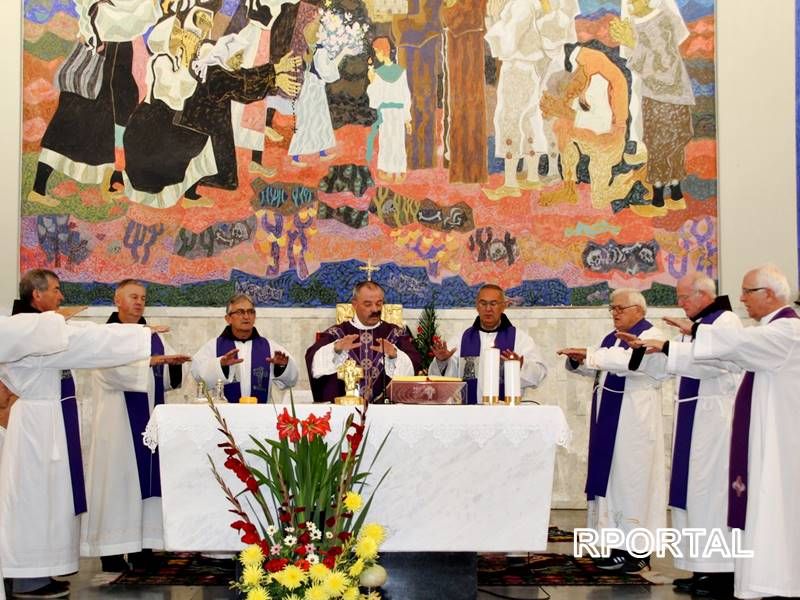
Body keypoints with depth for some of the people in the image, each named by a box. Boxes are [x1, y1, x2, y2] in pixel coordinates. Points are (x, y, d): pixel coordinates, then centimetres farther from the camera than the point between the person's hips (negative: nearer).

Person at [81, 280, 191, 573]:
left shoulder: (154, 337, 16)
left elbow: (169, 376, 11)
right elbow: (112, 369, -18)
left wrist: (174, 364, -12)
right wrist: (151, 360, -22)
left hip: (150, 421, 5)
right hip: (118, 423, -5)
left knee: (146, 480, 4)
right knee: (118, 481, -5)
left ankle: (142, 547, 9)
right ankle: (113, 550, -1)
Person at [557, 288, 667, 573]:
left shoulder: (651, 335, -7)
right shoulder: (611, 338, 18)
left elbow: (632, 360, -26)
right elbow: (594, 368, 14)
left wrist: (589, 355, -30)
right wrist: (578, 361, -8)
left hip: (634, 419, -8)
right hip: (608, 419, 8)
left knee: (631, 478, -6)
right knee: (610, 476, 6)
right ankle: (619, 543, 12)